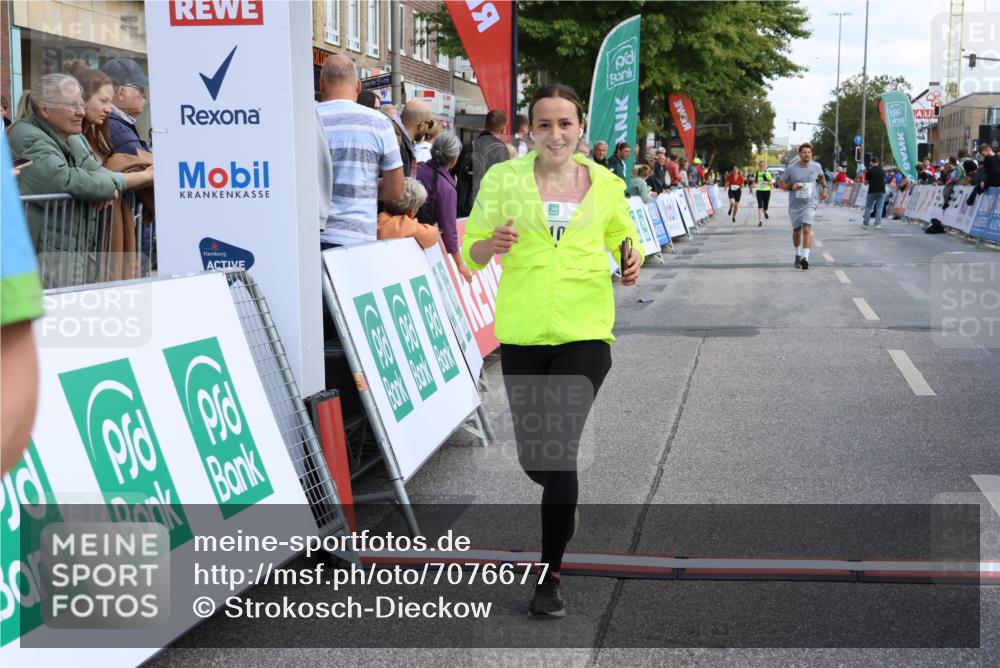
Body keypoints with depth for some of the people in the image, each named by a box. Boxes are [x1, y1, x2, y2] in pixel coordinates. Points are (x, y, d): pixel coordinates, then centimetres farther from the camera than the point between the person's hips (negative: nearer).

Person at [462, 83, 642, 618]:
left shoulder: (605, 184, 3)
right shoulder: (504, 179, 0)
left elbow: (624, 236, 20)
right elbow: (471, 252, 2)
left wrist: (632, 262, -3)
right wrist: (492, 243, -21)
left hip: (585, 331, -1)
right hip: (521, 332, 1)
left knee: (559, 451, -12)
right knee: (531, 455, 9)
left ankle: (550, 575, 1)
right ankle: (565, 504, 46)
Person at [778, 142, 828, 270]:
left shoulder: (816, 166, -2)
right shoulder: (791, 168, -8)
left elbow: (821, 176, 22)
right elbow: (780, 183, 0)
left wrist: (824, 188, 9)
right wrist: (791, 187, -18)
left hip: (810, 203, -1)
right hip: (795, 204, 1)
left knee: (807, 229, -20)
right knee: (796, 231, 16)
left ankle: (805, 257, -28)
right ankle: (798, 255, 39)